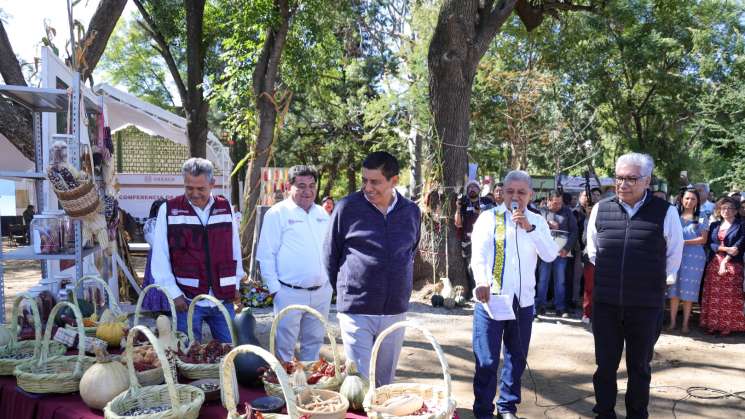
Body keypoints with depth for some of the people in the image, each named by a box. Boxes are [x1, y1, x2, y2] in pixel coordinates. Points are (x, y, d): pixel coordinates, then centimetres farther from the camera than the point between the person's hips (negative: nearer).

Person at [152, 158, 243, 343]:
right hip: (187, 301, -2)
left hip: (223, 299, 3)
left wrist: (235, 284, 12)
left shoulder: (225, 208, 5)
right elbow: (160, 257, -4)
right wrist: (174, 293, -7)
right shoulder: (168, 210, -5)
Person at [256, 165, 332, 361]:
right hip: (290, 294, -5)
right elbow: (265, 255, -7)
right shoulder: (277, 214, -6)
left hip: (321, 292, 6)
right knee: (284, 347, 2)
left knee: (314, 343, 16)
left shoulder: (322, 214, 12)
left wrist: (331, 280, 13)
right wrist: (275, 289, -10)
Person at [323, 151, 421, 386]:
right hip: (356, 311, -3)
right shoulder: (347, 208, -7)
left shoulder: (412, 212, 4)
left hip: (395, 311, 3)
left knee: (385, 382, 15)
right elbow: (330, 255, 4)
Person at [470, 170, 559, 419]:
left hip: (523, 300, 3)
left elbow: (550, 255, -4)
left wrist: (529, 228, -15)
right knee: (486, 361, -1)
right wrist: (482, 282, -24)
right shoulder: (489, 217, 0)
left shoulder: (537, 221, 8)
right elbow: (478, 255, -8)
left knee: (517, 358, 13)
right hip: (491, 297, -3)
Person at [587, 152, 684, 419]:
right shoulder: (600, 210, -1)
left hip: (646, 306, -2)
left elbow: (673, 258, 6)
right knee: (605, 366, 12)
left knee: (639, 368, 14)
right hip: (605, 304, 2)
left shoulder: (666, 213, -9)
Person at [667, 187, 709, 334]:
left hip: (694, 257, -1)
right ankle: (672, 322, 7)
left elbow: (703, 239, 0)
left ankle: (685, 324, 8)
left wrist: (684, 242, -12)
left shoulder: (702, 218, 5)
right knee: (674, 290, 0)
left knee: (688, 291, 1)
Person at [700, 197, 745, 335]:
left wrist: (725, 261, -15)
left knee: (730, 296, -4)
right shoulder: (714, 225, 13)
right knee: (713, 295, 2)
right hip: (714, 263, 4)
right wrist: (726, 249, -14)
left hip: (732, 265, -4)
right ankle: (713, 324, 6)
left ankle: (728, 326, 2)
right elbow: (710, 243, 3)